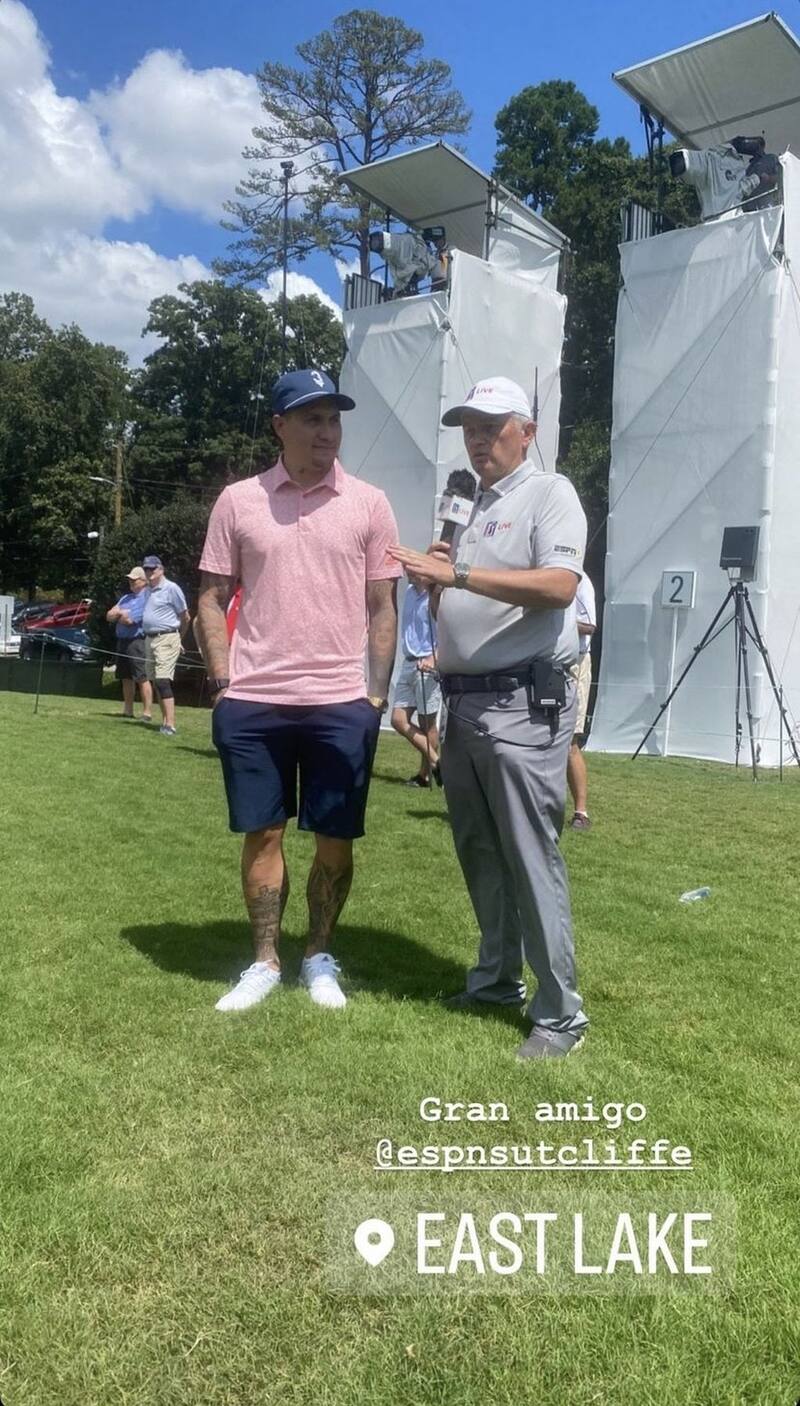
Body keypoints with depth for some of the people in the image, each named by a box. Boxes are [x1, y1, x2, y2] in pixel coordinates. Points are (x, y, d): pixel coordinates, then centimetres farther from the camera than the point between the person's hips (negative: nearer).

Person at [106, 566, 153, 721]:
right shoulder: (126, 598, 21)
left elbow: (130, 619, -15)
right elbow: (109, 616, 17)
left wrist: (117, 615, 5)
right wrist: (121, 613, -3)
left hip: (138, 641, -8)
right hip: (122, 641, 8)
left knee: (142, 678, -9)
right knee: (126, 678, 11)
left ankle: (147, 713, -8)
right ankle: (127, 710, 17)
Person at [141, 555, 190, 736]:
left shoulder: (171, 588, -9)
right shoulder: (147, 591, 13)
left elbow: (185, 617, -3)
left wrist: (179, 638, 7)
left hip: (166, 639, -8)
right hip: (149, 639, 8)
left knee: (163, 680, -16)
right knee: (156, 681, 10)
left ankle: (170, 725, -18)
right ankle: (164, 721, 17)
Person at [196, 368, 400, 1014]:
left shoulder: (369, 503, 4)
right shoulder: (238, 501, 5)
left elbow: (383, 607, 5)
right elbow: (212, 598, 8)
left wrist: (378, 695, -1)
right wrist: (223, 682, -1)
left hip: (341, 704, 0)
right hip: (252, 702, 1)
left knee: (335, 839, 6)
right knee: (262, 834, 8)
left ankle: (320, 958, 24)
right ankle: (265, 962, 23)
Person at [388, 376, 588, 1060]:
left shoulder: (549, 492, -4)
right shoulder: (476, 509, 21)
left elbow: (559, 585, -20)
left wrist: (457, 573, -23)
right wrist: (438, 578, 2)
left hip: (524, 704, -9)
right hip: (465, 702, 9)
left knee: (531, 860, -7)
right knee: (480, 853, 15)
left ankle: (561, 1015, 4)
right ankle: (497, 978, 29)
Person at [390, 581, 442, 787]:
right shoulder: (410, 591, 10)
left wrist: (434, 658, -29)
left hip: (428, 666, -8)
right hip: (408, 663, 8)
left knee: (427, 723, 2)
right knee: (398, 720, 5)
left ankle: (425, 774, 15)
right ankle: (435, 761, 13)